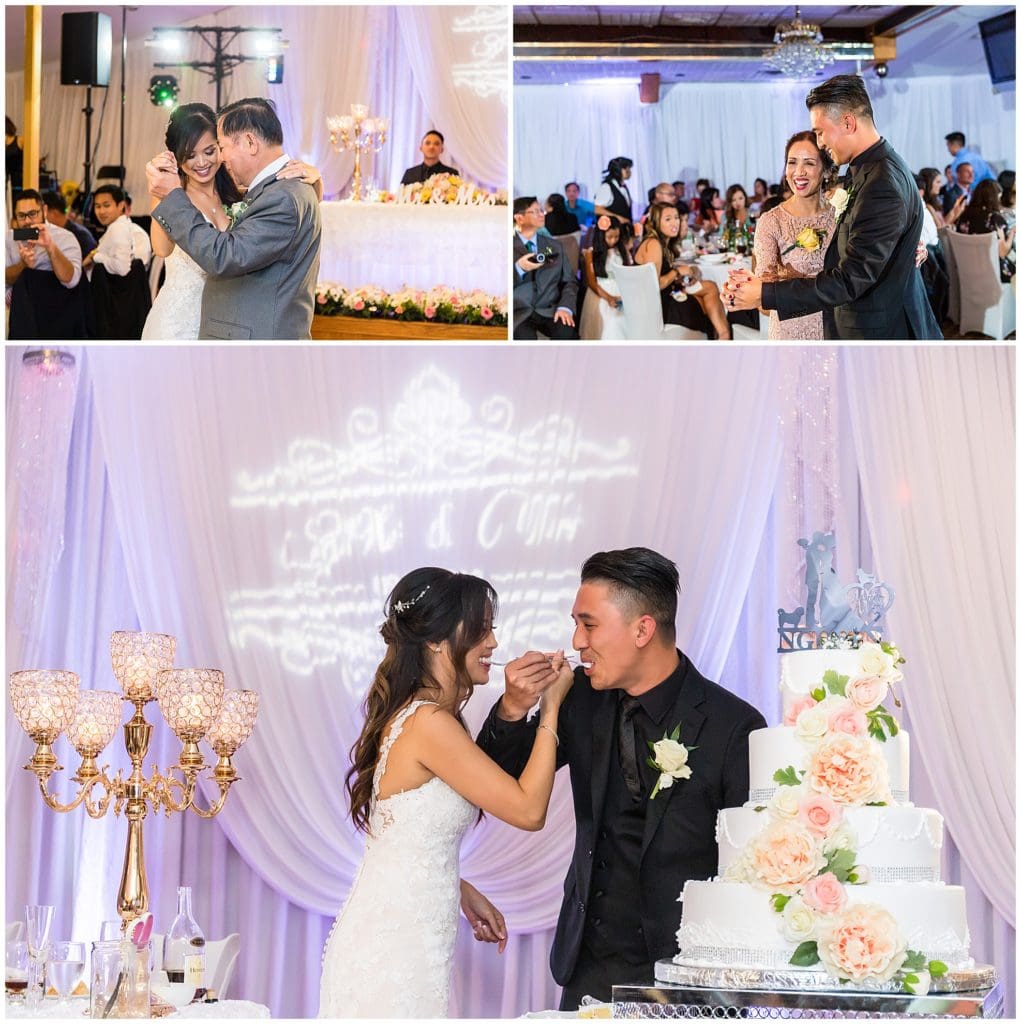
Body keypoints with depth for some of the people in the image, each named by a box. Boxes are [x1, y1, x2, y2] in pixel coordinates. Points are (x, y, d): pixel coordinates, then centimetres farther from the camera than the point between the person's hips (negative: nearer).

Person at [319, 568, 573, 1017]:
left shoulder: (407, 715, 11)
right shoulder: (430, 723, -19)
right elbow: (528, 810, -17)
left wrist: (462, 891, 16)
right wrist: (550, 708, -10)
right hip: (396, 951, -10)